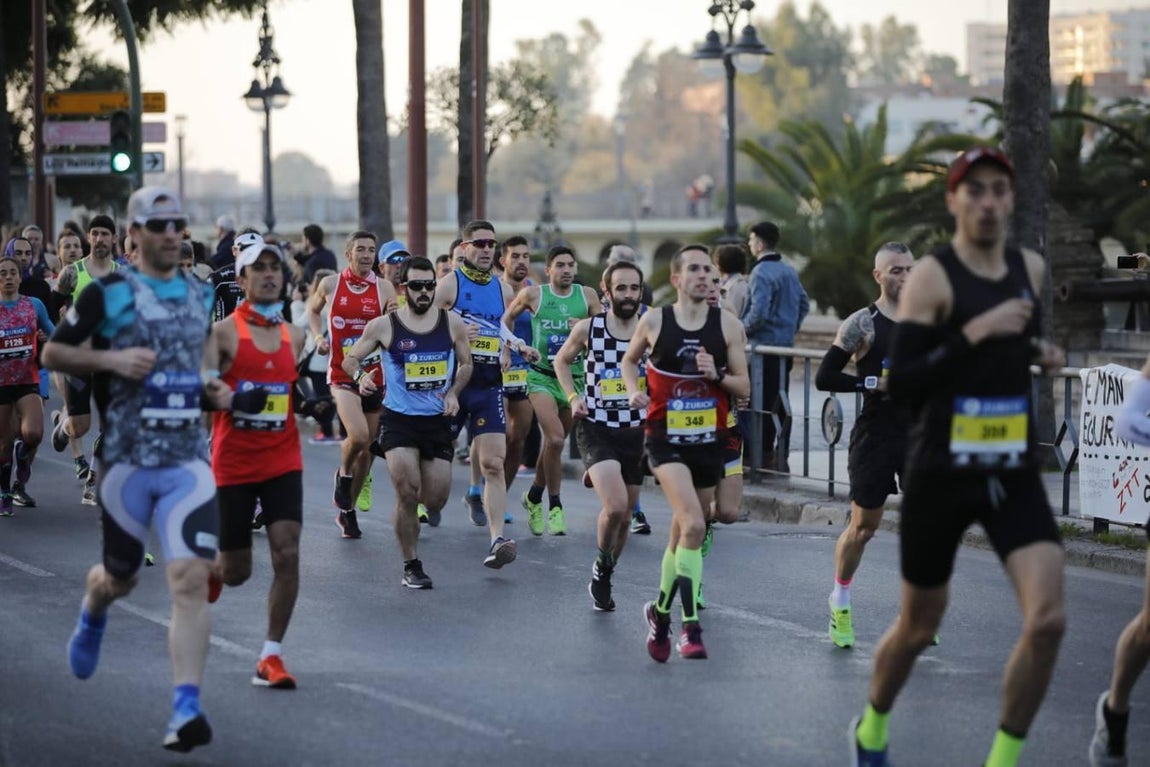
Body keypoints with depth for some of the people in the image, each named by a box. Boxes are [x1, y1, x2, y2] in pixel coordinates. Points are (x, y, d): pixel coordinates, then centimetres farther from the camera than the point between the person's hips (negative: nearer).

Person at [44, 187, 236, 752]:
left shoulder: (201, 295, 11)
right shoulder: (107, 294, -3)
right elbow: (53, 353, 0)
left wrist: (211, 388, 7)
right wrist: (111, 358, -15)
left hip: (188, 460, 2)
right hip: (125, 459, -2)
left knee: (191, 579, -14)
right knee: (119, 578, 14)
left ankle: (186, 708, -15)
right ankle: (91, 614, 53)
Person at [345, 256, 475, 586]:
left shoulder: (452, 323, 1)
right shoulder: (383, 326, -5)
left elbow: (466, 363, 14)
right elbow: (350, 359, 5)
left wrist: (453, 392, -4)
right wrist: (360, 376, -18)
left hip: (438, 420, 3)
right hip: (398, 419, -3)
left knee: (436, 501, 4)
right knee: (407, 493, -14)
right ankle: (412, 566, 0)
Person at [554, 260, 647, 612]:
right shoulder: (588, 329, -5)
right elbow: (562, 361, 14)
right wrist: (573, 397, -1)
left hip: (637, 433, 3)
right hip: (597, 429, -3)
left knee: (625, 516, 11)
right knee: (615, 506, -22)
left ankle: (603, 580, 33)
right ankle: (602, 566, 4)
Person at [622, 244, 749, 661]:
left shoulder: (727, 325, 0)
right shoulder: (654, 322, -2)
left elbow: (744, 387, 3)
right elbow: (629, 359, 17)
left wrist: (718, 376, -16)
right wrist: (634, 390, -1)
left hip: (709, 439, 3)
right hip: (666, 439, -3)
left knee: (682, 531, 14)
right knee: (693, 524, -22)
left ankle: (661, 610, 35)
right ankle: (690, 626, -16)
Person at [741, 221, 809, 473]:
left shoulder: (761, 273, -15)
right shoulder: (790, 271, 11)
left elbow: (758, 313, -23)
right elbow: (804, 303, 18)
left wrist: (742, 329, -8)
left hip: (764, 347, -8)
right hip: (786, 346, 8)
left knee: (762, 403, -4)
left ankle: (764, 456, -4)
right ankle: (781, 456, 14)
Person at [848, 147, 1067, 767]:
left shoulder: (1030, 268, 7)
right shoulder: (932, 276, -12)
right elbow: (900, 385, -19)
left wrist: (1042, 353, 6)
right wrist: (975, 334, -27)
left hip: (1015, 476, 4)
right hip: (941, 476, -4)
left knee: (1048, 620, -14)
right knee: (918, 628, 11)